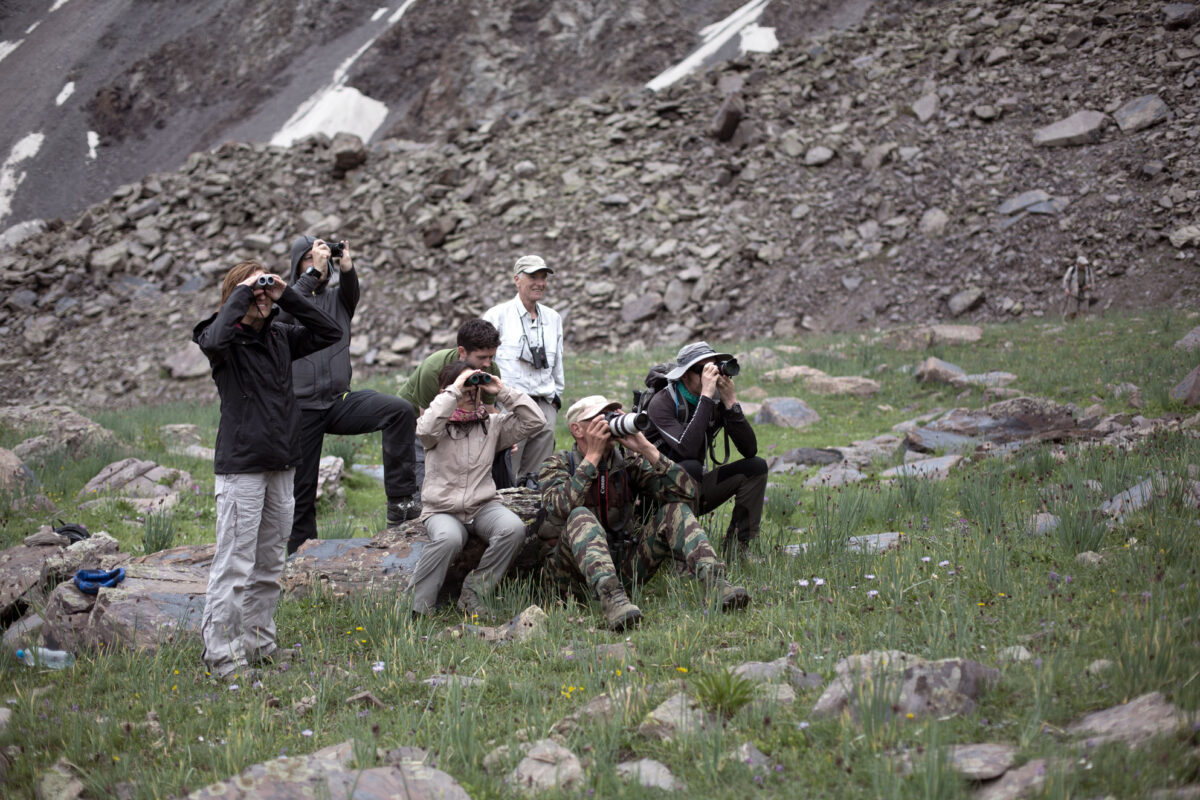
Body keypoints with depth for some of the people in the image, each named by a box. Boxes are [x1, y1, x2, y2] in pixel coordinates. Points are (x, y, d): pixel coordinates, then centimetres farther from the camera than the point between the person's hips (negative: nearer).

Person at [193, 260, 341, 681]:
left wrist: (287, 296, 0)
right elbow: (215, 338, -31)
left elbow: (329, 332, 9)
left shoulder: (280, 337, 11)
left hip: (281, 466, 7)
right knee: (234, 565, -6)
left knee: (269, 563, 13)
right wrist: (241, 292, -20)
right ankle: (220, 653, -1)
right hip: (241, 466, -7)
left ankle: (259, 643, 22)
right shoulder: (226, 340, -8)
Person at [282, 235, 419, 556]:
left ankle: (400, 500, -22)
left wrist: (346, 268, -30)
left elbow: (351, 290, -9)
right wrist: (314, 272, -25)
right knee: (300, 486, 0)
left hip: (340, 401, 2)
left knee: (401, 410, -22)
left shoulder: (338, 297, 14)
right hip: (301, 406, -2)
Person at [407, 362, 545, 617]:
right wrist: (454, 390, -20)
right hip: (442, 510, -3)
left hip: (484, 506, 3)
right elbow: (426, 429, -25)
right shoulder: (440, 424, 1)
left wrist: (503, 391, -2)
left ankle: (475, 591, -17)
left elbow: (533, 421, 4)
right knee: (449, 538, -37)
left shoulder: (492, 423, 11)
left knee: (513, 528, -29)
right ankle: (414, 606, -27)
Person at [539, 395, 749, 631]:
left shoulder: (628, 462, 9)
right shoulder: (557, 466, 2)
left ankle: (714, 581, -35)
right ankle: (611, 598, -55)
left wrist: (646, 448, -11)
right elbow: (560, 510, -22)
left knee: (675, 510, -10)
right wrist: (592, 456, -17)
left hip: (625, 565, 4)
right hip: (578, 571, -4)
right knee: (580, 516, -31)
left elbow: (686, 491, -3)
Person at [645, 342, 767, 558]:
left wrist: (730, 402, -22)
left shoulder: (716, 402, -4)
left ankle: (735, 551, -10)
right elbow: (687, 449, -37)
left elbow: (750, 450, -13)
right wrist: (705, 396, -35)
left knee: (756, 467, -8)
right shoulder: (662, 403, -20)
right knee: (691, 467, -35)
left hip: (695, 489, 6)